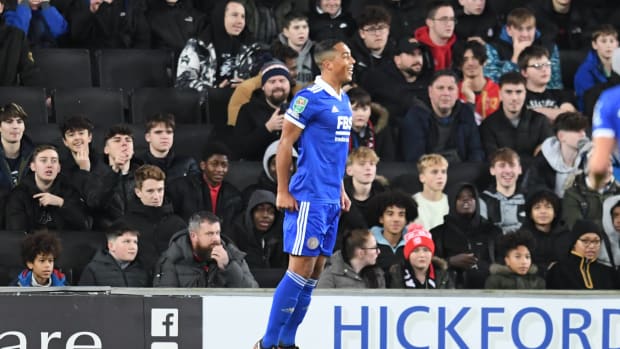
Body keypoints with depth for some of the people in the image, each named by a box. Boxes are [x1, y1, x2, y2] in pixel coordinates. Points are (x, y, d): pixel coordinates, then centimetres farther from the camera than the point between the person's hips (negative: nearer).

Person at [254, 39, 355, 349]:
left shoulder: (343, 101, 14)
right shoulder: (310, 98, -11)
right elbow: (285, 144, -11)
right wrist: (282, 192, -13)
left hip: (331, 199, 8)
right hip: (309, 197, -8)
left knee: (314, 271, 7)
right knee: (301, 268, -10)